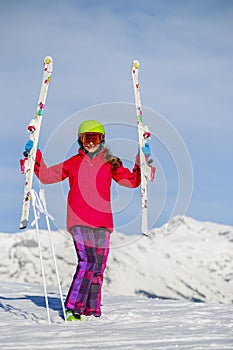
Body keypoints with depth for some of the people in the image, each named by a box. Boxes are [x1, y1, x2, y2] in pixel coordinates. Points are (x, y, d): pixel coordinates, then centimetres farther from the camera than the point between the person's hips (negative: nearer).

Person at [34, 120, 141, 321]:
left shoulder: (110, 163, 13)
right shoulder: (73, 163, 12)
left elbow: (132, 181, 14)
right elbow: (47, 176, 15)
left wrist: (141, 166, -2)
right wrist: (36, 160, 2)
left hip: (102, 222, 3)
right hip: (79, 221, -3)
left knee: (98, 267, 3)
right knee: (87, 262, -18)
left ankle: (93, 310, 11)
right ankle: (73, 307, -16)